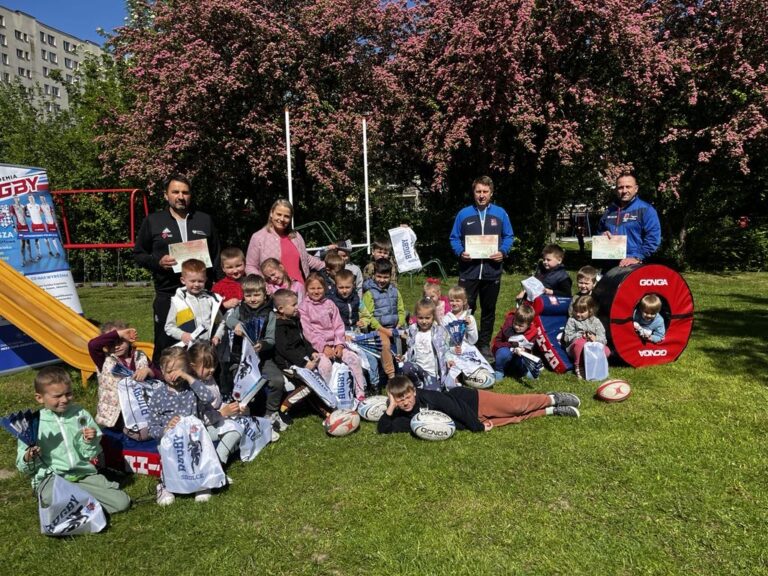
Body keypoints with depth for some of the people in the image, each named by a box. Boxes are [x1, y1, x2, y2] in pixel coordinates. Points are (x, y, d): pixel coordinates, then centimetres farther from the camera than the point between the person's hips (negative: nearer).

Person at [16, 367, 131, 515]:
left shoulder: (81, 415, 4)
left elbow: (91, 455, 8)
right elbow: (25, 468, 5)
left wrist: (89, 442, -12)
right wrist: (28, 459, -16)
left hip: (84, 474, 2)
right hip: (51, 478, -2)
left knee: (122, 502, -11)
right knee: (51, 498, -39)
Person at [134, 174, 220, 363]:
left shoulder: (205, 220, 12)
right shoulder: (153, 221, 7)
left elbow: (216, 254, 16)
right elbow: (138, 254, 10)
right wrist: (158, 262, -9)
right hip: (167, 295, -1)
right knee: (165, 347, 3)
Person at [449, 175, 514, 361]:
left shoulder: (500, 213, 5)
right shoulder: (464, 214, 2)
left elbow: (509, 236, 8)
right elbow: (454, 238, 5)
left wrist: (503, 252, -10)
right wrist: (460, 252, -13)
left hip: (492, 271, 2)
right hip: (468, 271, -1)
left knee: (489, 310, 11)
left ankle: (484, 345, 24)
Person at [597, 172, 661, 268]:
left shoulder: (645, 209, -3)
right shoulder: (610, 210, 16)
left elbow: (653, 239, -10)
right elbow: (599, 230, 29)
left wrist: (637, 258, -19)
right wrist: (603, 235, 5)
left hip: (634, 267, -6)